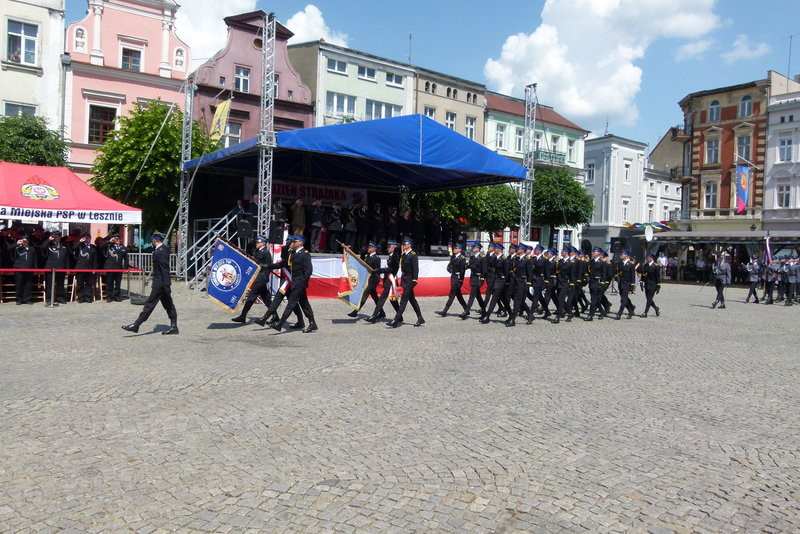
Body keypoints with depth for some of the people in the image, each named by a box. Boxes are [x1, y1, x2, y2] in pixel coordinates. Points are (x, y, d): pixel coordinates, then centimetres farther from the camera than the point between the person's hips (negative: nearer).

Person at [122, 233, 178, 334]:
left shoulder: (161, 251, -17)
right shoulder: (163, 249, 13)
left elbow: (165, 269, -22)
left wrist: (167, 286, -23)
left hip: (160, 284, -10)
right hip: (161, 283, 10)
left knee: (150, 304, -4)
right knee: (168, 305, 9)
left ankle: (136, 325, 1)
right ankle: (173, 327, 12)